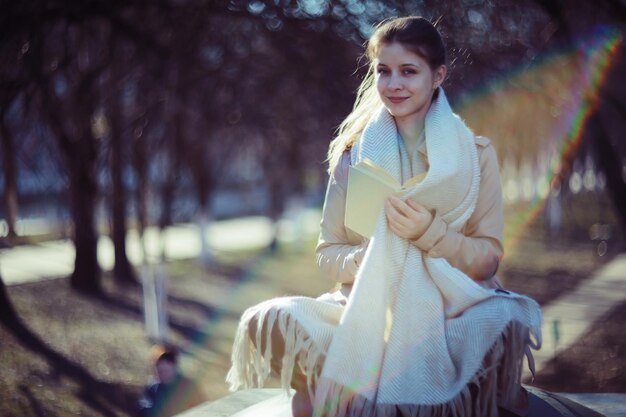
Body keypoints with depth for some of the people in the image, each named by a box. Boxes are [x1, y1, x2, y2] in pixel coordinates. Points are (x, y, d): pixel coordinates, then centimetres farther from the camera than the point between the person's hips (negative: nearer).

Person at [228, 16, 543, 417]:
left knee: (507, 321, -38)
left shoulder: (474, 154, 3)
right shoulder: (355, 153, 7)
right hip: (368, 312, 2)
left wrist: (430, 232, -18)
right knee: (267, 322, -28)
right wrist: (366, 259, -16)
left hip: (451, 314, -1)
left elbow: (489, 259, 1)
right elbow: (328, 254, 7)